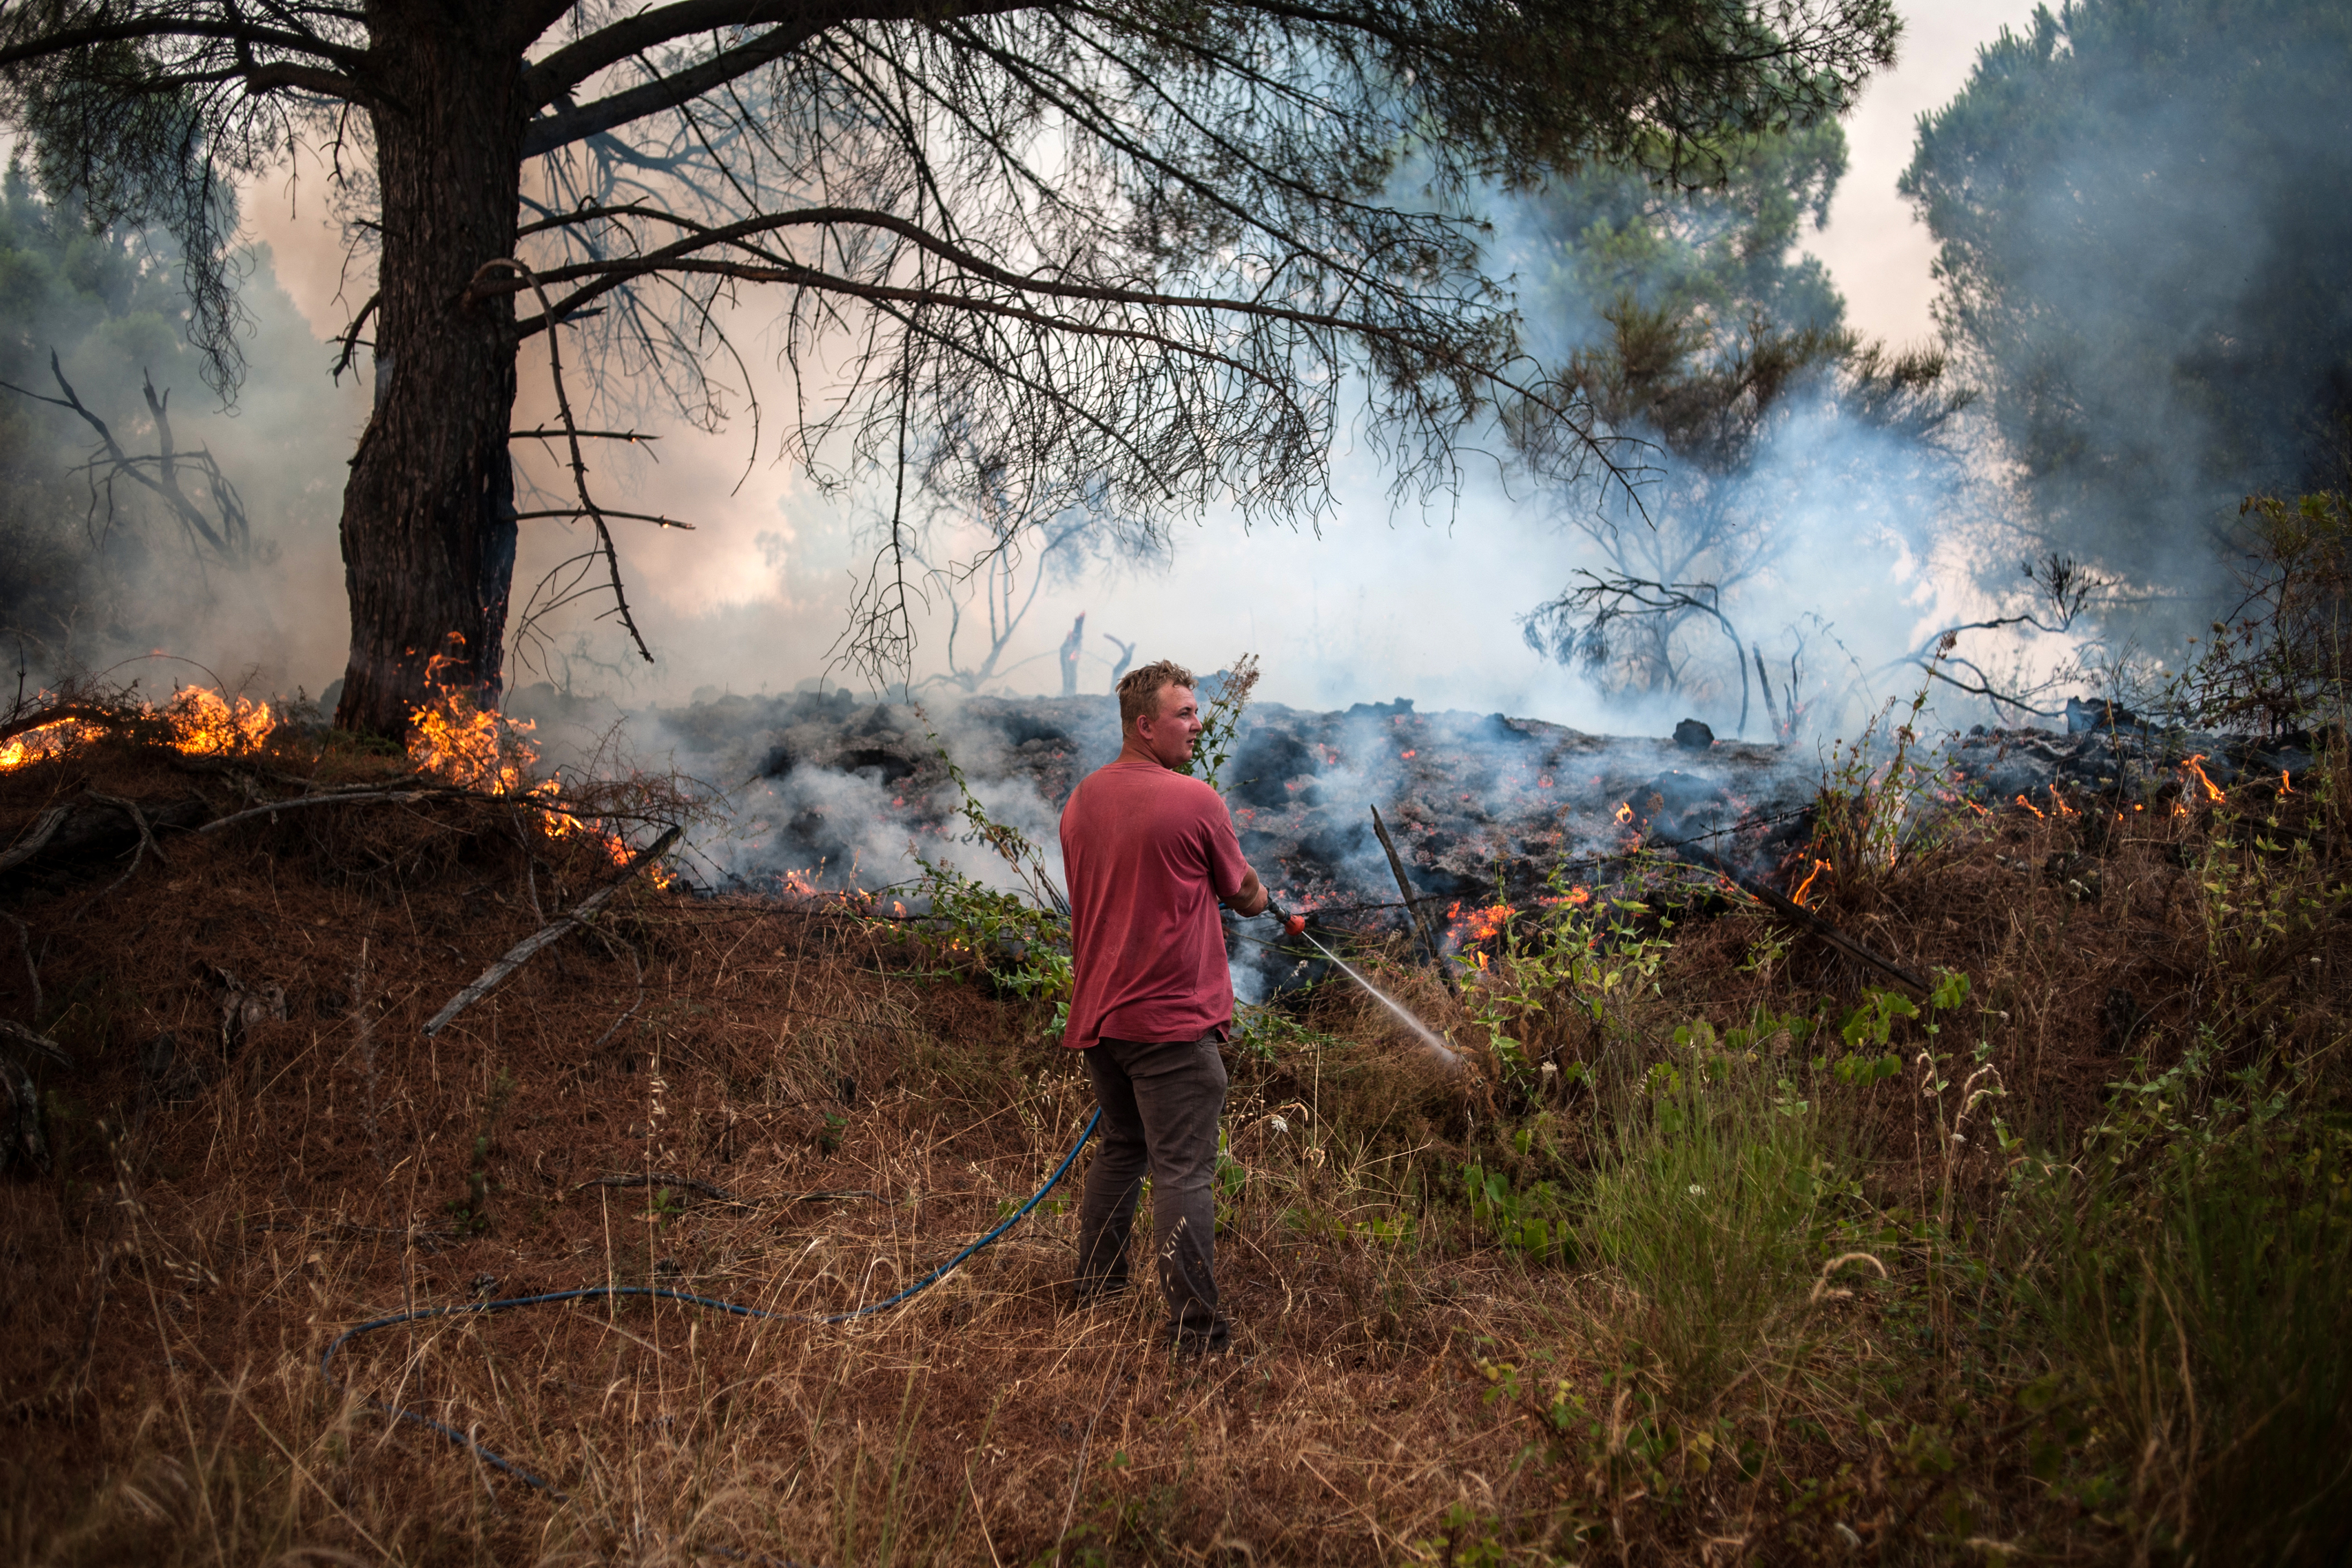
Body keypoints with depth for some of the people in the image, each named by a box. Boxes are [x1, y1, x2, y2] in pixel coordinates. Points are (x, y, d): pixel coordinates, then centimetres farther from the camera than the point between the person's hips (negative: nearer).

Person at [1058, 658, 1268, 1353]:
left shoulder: (1082, 800, 8)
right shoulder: (1195, 801, -12)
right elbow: (1245, 895, 1)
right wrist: (1260, 897, 23)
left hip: (1098, 1011, 7)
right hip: (1172, 1019, -7)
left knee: (1121, 1149, 22)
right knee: (1183, 1172, -4)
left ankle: (1094, 1292, 30)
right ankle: (1194, 1333, -3)